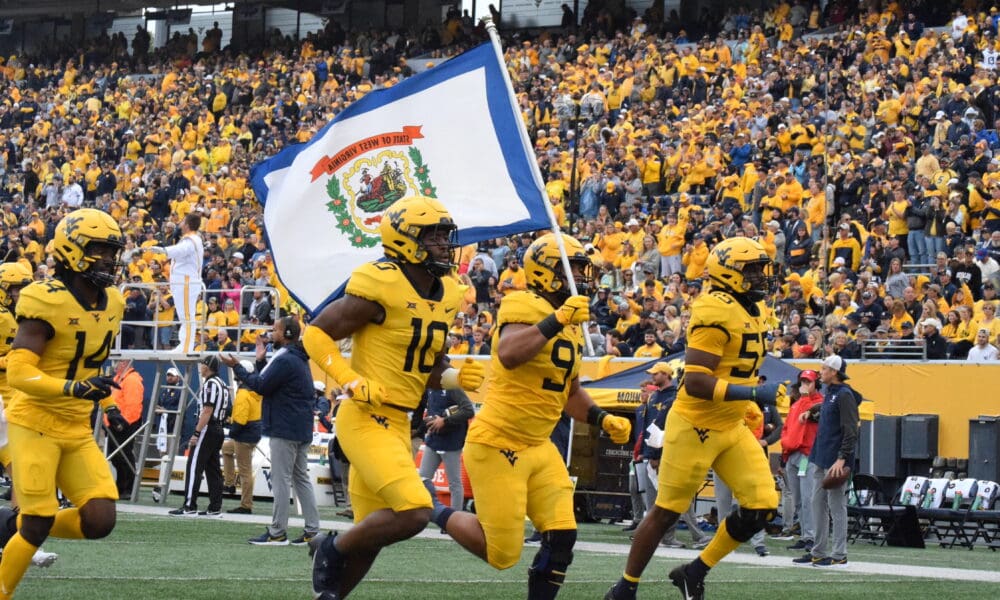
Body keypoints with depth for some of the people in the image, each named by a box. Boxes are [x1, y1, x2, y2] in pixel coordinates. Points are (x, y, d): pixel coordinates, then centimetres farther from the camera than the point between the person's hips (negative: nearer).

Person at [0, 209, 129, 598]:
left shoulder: (111, 304, 7)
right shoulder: (47, 302, -18)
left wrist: (108, 406, 14)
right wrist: (74, 388, -35)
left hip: (77, 432, 7)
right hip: (36, 424, -7)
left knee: (99, 522, -4)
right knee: (38, 526, -9)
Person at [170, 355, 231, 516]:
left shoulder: (210, 384, -13)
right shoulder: (222, 384, 16)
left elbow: (207, 411, -19)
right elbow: (228, 410, 18)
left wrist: (197, 433, -20)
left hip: (207, 430, -10)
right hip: (218, 430, 10)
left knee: (194, 467, -10)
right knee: (213, 469, 10)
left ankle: (189, 506, -14)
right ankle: (215, 507, 8)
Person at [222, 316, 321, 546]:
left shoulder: (285, 361, -15)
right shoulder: (299, 359, 18)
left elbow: (261, 386, -17)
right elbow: (268, 381, 18)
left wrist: (237, 367, -8)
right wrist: (261, 361, 18)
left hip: (284, 430, -10)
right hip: (301, 430, 10)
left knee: (281, 480, -7)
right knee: (301, 479, 10)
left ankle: (277, 533, -7)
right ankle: (312, 531, 8)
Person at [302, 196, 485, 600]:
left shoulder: (444, 296, 11)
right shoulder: (381, 287, -14)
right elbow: (316, 333, -9)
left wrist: (456, 378, 0)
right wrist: (352, 382, -18)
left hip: (397, 425, 9)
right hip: (366, 420, -9)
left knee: (371, 534, 12)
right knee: (413, 513, -21)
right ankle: (333, 549, 2)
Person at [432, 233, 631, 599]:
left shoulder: (572, 326, 12)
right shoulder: (525, 307, -16)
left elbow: (570, 391, 24)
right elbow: (508, 355, -37)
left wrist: (602, 419, 8)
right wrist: (556, 320, -39)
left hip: (538, 447, 8)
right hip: (497, 445, -8)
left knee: (561, 539, -3)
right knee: (502, 553, -3)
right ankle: (438, 514, 23)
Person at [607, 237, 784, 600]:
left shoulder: (754, 310, 8)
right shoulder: (715, 311, -21)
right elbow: (695, 381, -27)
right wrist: (754, 394, -29)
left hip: (732, 428, 8)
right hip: (696, 428, -8)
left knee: (761, 506, -2)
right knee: (667, 512, 2)